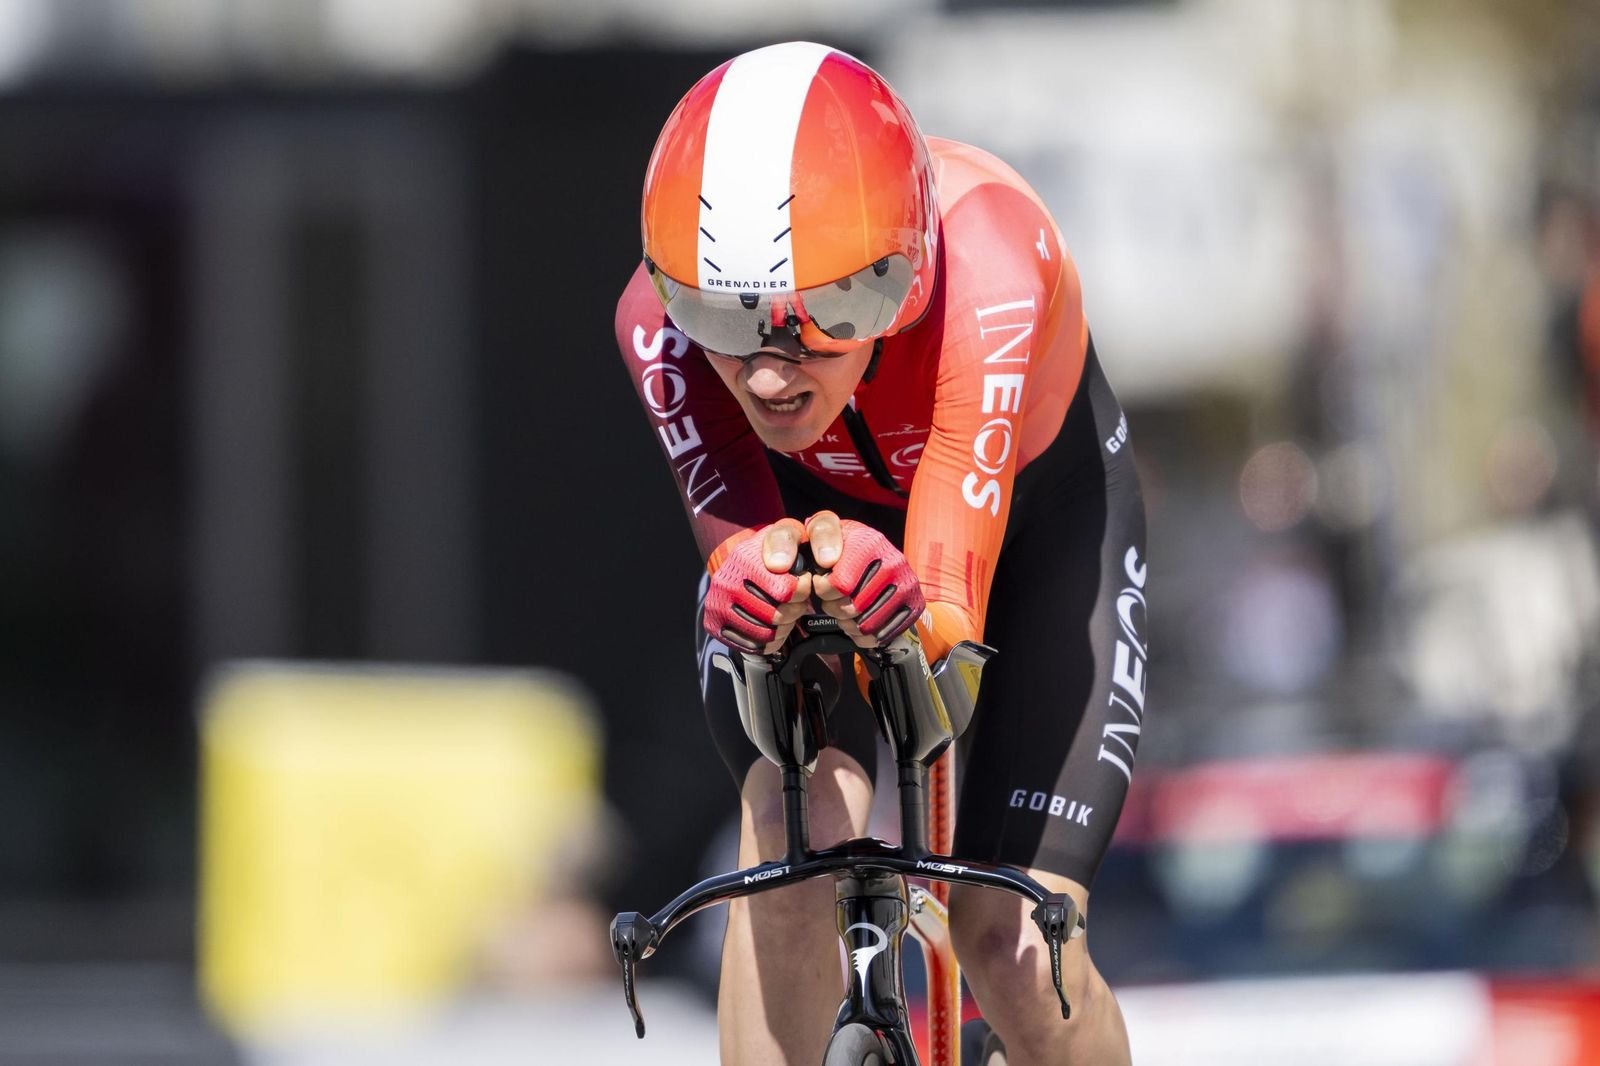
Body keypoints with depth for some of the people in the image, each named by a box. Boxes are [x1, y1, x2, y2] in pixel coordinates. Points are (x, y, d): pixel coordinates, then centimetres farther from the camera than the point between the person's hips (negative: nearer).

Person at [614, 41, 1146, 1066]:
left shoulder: (987, 270, -42)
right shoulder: (664, 317, -35)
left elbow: (952, 604, -45)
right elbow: (732, 538, -37)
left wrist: (905, 597, -69)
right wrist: (754, 580, -61)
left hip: (1030, 499, -1)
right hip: (812, 498, 1)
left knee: (1013, 950, -12)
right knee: (798, 835, -29)